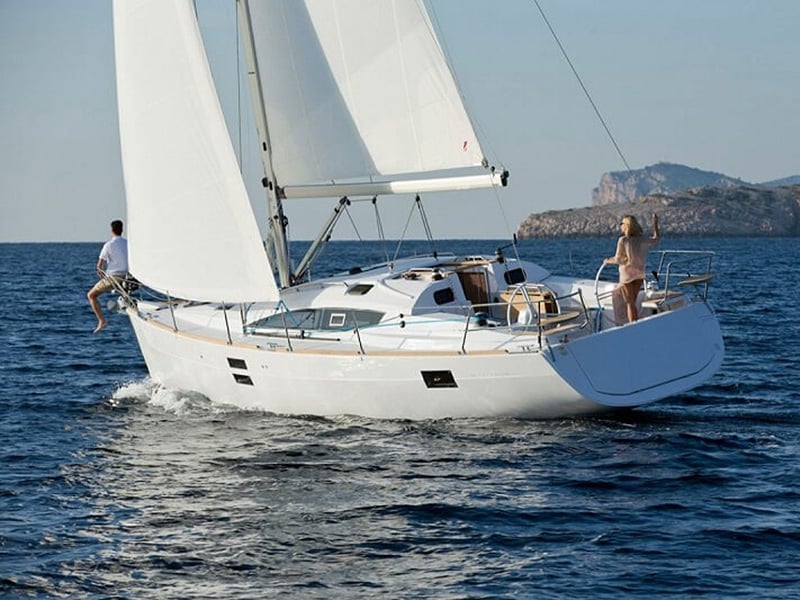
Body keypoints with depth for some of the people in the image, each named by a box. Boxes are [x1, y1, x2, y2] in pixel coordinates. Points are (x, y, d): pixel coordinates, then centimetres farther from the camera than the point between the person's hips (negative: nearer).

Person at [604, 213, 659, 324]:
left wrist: (609, 261, 4)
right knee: (632, 302, 17)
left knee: (630, 303, 2)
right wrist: (655, 224, 27)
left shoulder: (623, 240, -15)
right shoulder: (642, 239, -1)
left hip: (627, 274, -5)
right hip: (639, 274, 5)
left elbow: (618, 259, -16)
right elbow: (655, 241, 20)